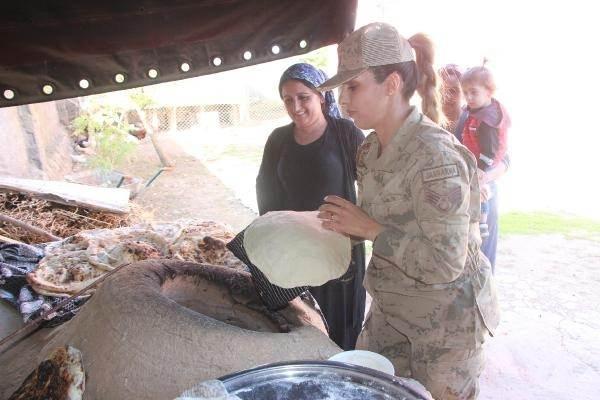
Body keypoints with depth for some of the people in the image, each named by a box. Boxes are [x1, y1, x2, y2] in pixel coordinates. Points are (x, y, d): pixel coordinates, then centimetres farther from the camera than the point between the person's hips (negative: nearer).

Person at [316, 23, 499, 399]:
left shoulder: (435, 155, -27)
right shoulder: (371, 149, -2)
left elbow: (446, 263, -27)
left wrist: (370, 229, -26)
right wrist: (345, 224, -6)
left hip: (445, 316, -7)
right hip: (391, 310, 7)